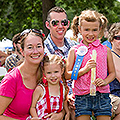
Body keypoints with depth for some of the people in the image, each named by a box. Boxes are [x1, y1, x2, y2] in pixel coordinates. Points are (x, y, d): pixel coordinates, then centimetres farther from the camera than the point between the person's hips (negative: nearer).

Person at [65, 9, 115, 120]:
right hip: (82, 97, -1)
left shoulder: (105, 50, 7)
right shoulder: (74, 51, 3)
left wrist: (105, 81, -7)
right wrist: (84, 69, -13)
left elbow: (112, 72, 13)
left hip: (102, 95, 1)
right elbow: (67, 75, 0)